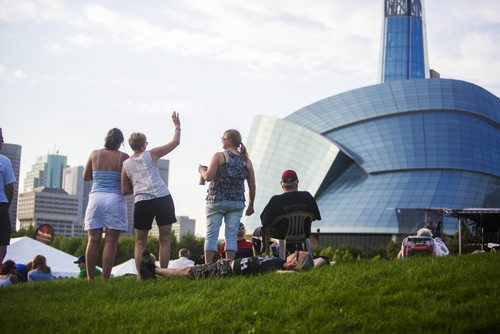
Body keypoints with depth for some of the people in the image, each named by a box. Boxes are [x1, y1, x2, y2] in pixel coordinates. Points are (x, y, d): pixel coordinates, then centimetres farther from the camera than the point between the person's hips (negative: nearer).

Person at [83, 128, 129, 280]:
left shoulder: (95, 154, 6)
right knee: (110, 241, -4)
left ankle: (90, 278, 1)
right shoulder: (123, 157, -2)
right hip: (115, 199, -3)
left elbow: (86, 177, 14)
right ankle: (105, 278, -8)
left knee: (93, 240, 3)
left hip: (96, 198, 3)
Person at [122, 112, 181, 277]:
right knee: (165, 240, 5)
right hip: (163, 198, -2)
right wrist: (177, 125, 24)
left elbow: (125, 191, 13)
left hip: (142, 202, 2)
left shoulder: (126, 165, 13)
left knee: (140, 242, 12)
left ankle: (140, 276, 2)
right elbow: (175, 142, 11)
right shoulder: (151, 154, 6)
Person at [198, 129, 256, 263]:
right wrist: (251, 205, 16)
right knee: (231, 235, 4)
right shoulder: (246, 160, 8)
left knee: (211, 235, 0)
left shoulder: (219, 156, -3)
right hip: (237, 203, 3)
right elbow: (252, 186, 7)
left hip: (216, 201, -3)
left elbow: (208, 177, -11)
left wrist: (201, 170, 10)